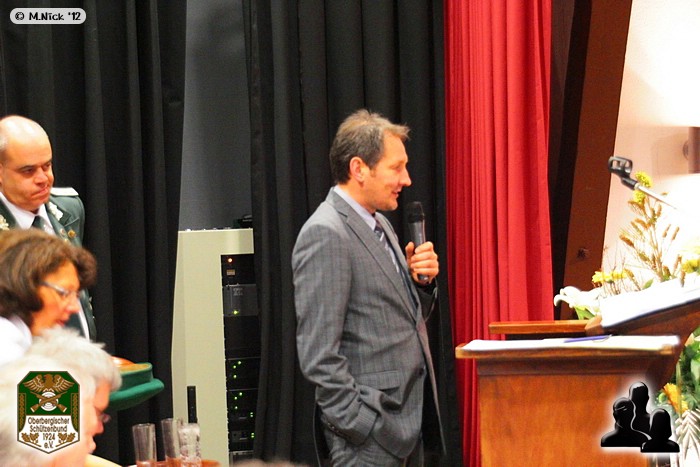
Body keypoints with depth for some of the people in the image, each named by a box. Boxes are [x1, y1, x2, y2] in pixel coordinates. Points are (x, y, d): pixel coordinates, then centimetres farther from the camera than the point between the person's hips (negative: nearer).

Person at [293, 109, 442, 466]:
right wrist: (361, 427, -20)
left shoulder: (377, 223, 15)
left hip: (406, 417, 9)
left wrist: (419, 279, 4)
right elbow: (318, 354, -19)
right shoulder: (325, 235, -14)